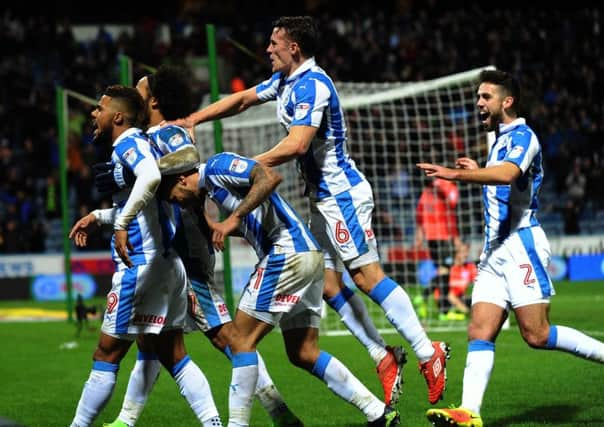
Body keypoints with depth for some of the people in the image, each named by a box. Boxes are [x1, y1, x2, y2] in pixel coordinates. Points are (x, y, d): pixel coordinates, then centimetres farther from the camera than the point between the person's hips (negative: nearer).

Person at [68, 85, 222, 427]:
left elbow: (151, 177, -33)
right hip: (167, 262, 10)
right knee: (174, 356, 10)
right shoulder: (135, 143, 19)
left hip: (142, 264, -10)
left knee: (106, 356, -2)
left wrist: (122, 224, -35)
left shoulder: (128, 142, -10)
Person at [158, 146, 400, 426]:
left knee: (241, 340, -6)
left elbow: (269, 177, -19)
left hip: (287, 253, -10)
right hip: (308, 255, 10)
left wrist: (234, 217, -21)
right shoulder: (211, 186, 24)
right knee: (303, 354, 10)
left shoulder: (217, 166, -4)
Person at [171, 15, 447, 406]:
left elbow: (296, 144, -28)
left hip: (342, 194, -10)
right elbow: (242, 99, 25)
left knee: (367, 276, -13)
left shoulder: (311, 85, -18)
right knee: (328, 283, 5)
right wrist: (191, 121, 17)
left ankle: (428, 353, -11)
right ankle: (384, 358, 6)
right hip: (324, 197, 10)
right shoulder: (285, 81, 13)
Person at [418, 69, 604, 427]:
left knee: (537, 335, -13)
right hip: (496, 250, 9)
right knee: (480, 332, -6)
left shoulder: (522, 136, -9)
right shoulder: (499, 140, 21)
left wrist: (457, 175, -40)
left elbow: (508, 174, -32)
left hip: (522, 243, -9)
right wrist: (479, 174, 22)